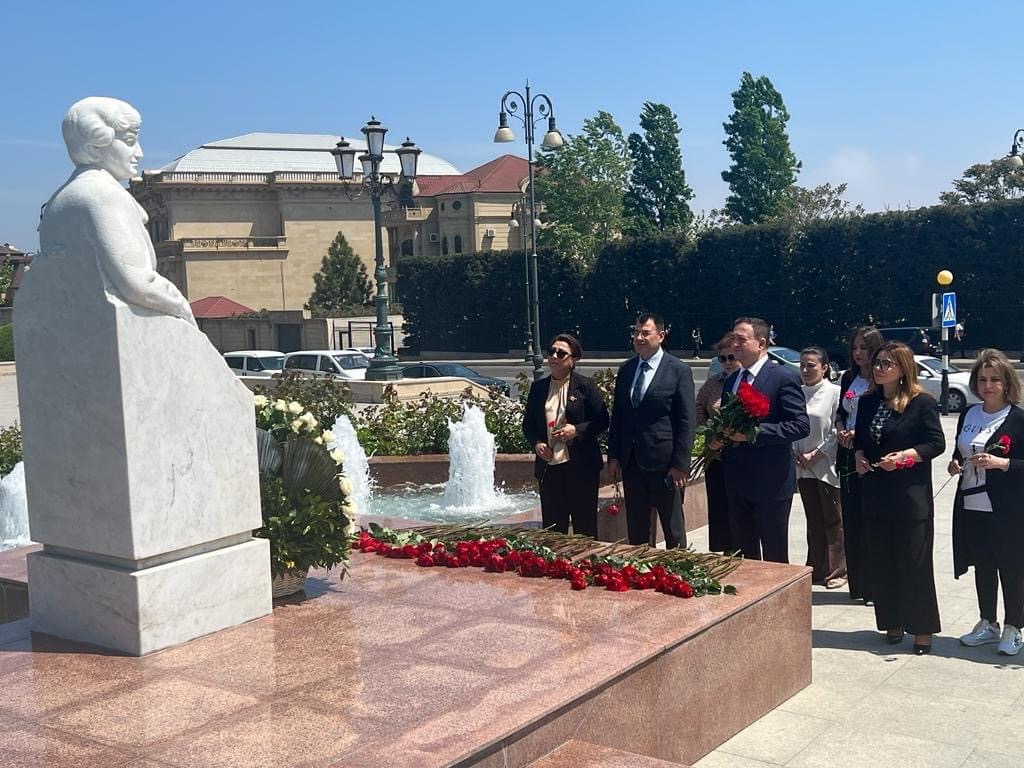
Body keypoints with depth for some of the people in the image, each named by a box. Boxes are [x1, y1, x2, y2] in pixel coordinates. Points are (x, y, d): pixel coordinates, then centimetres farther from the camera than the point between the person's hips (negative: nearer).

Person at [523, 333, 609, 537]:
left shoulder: (586, 386, -3)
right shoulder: (538, 388, 9)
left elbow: (602, 421, -3)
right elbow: (528, 423, 14)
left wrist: (577, 430, -16)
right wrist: (536, 443, -4)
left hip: (581, 466, -3)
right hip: (548, 466, 4)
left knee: (585, 525, 5)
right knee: (552, 527, 8)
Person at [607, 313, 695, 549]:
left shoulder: (679, 370, -7)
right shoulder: (625, 370, 9)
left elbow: (686, 421, -9)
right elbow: (617, 416, 12)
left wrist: (681, 464, -13)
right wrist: (613, 456, 6)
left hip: (664, 462, -5)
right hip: (631, 462, 5)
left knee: (673, 531, 7)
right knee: (636, 531, 12)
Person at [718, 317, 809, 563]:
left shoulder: (784, 378, -10)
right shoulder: (731, 381, 14)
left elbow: (801, 425, -17)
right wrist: (718, 436, 2)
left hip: (771, 483, -7)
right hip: (737, 482, 7)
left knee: (774, 557, 3)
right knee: (744, 554, 14)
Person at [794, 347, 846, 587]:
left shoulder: (834, 393, -8)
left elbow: (837, 431, -10)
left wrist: (815, 455, -12)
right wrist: (796, 452, -3)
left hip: (827, 466, -5)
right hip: (804, 468, 5)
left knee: (833, 521, 3)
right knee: (813, 521, 13)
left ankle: (837, 571, 12)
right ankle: (816, 570, 21)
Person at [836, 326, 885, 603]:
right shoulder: (848, 378, 12)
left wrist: (859, 433, -17)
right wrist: (840, 430, 1)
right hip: (848, 456, 6)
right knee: (851, 521, 10)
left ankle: (874, 587, 7)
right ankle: (856, 585, 20)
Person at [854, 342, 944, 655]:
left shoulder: (922, 402, -9)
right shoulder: (868, 402, 10)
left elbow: (937, 443, -10)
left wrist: (903, 456, -22)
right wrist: (859, 456, -1)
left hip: (911, 496, -6)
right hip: (876, 495, 6)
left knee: (914, 562, 0)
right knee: (882, 561, 10)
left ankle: (922, 628, 12)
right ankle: (893, 622, 22)